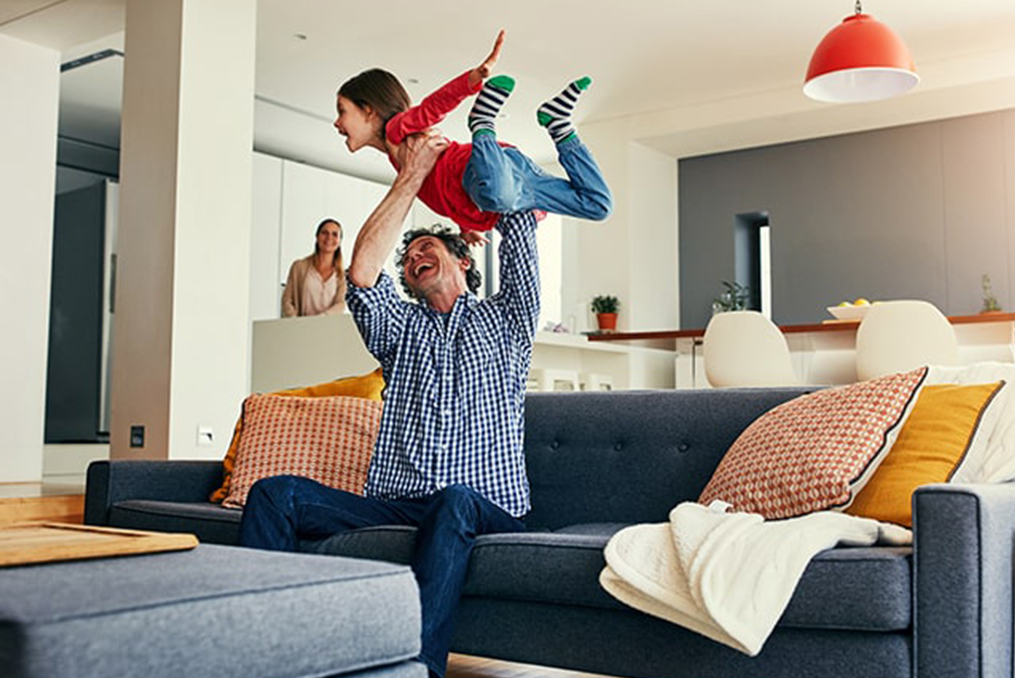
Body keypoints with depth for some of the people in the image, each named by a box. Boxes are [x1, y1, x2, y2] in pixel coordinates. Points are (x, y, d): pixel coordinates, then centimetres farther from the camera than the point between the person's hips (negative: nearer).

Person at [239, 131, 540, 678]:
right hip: (395, 504, 3)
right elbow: (362, 275, 1)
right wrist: (411, 177, 5)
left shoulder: (504, 319, 18)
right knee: (276, 493, -16)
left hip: (485, 507, -3)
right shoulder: (402, 329, 22)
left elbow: (519, 223, 10)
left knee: (452, 501, -39)